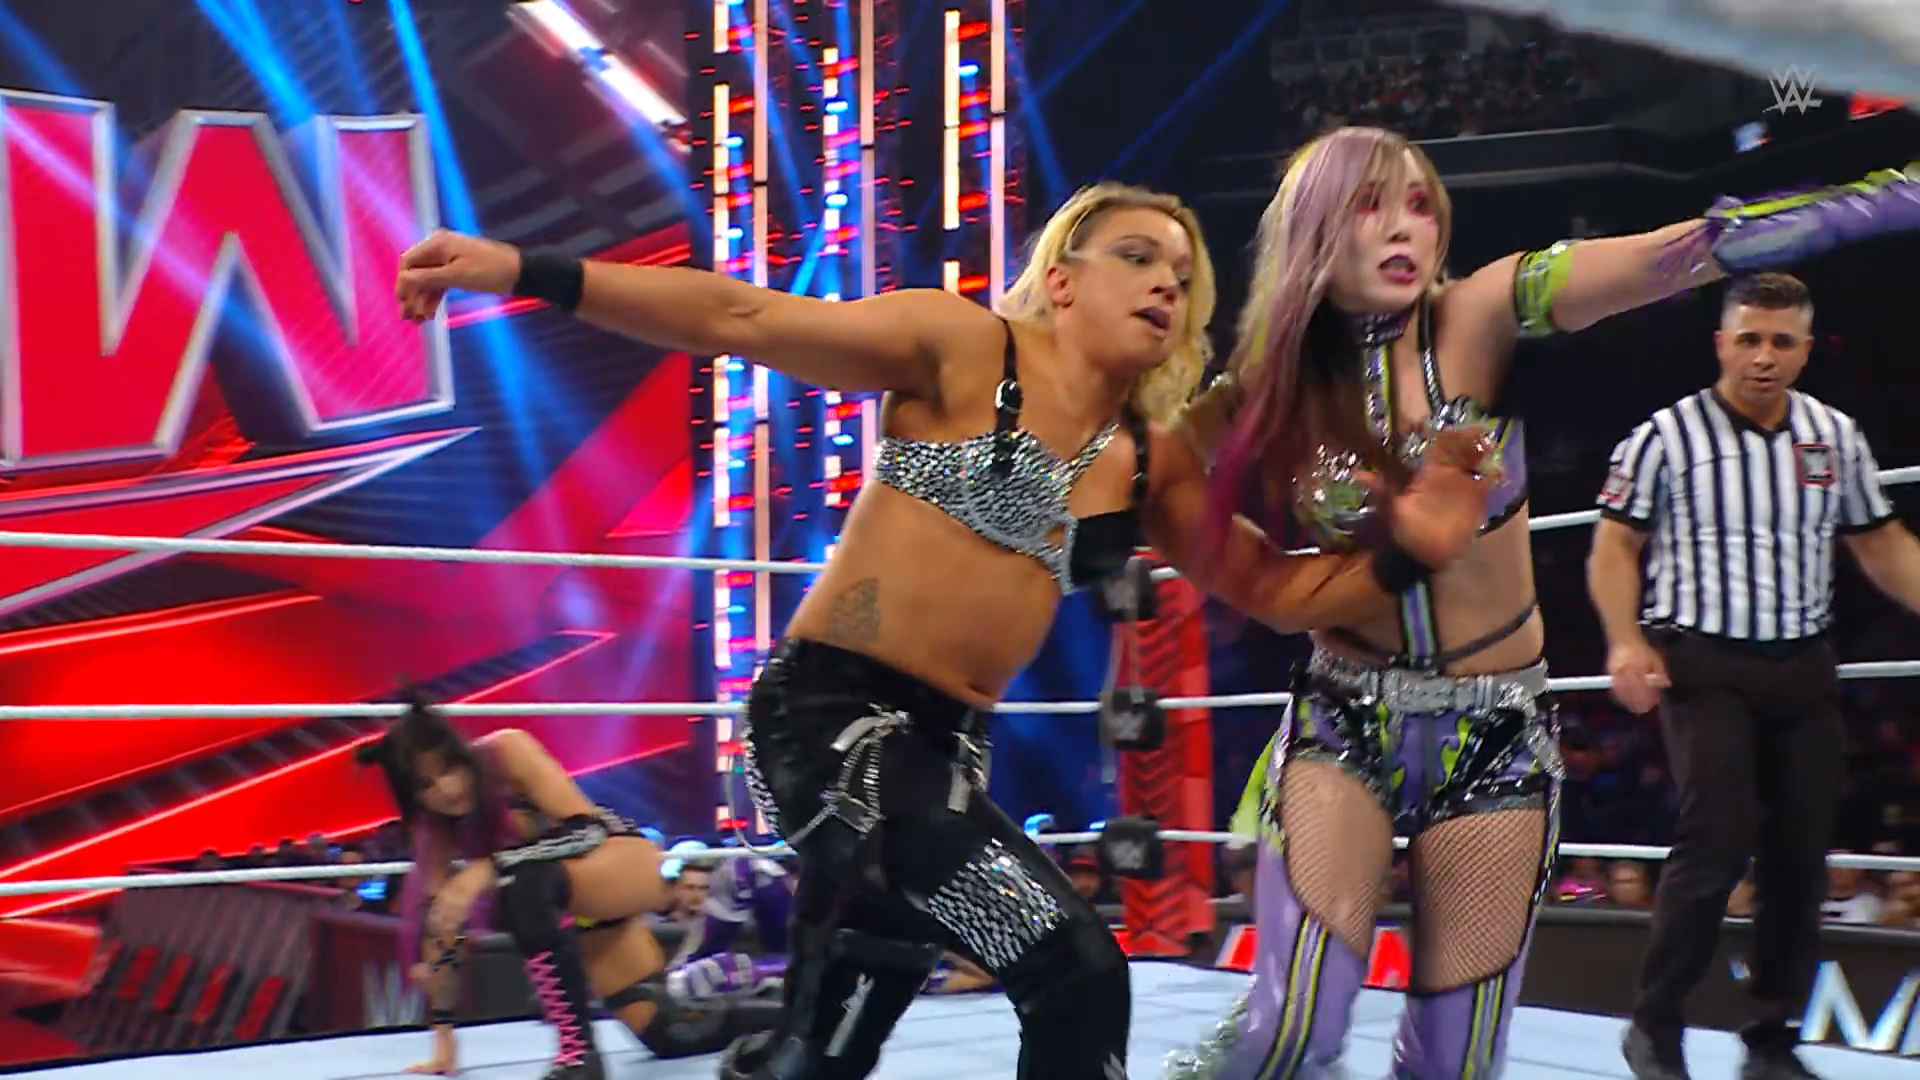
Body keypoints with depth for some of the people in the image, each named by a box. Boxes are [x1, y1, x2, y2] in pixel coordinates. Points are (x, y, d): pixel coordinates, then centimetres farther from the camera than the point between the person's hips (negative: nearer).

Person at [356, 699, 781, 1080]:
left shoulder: (507, 751, -24)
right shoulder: (435, 830, -8)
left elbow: (586, 829, -31)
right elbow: (439, 929, -3)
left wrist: (488, 870, -39)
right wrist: (443, 1033, -6)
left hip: (624, 859, -7)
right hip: (580, 908, 7)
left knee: (526, 882, -37)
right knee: (667, 1033, 2)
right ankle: (787, 1014, 29)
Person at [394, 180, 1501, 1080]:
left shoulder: (1156, 461, 12)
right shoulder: (964, 348, -4)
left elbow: (1274, 588, 18)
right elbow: (740, 317, -8)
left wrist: (1405, 556, -1)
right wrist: (524, 271, -13)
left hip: (944, 747, 8)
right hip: (833, 711, -7)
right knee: (1076, 970, -18)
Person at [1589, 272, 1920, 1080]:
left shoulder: (1837, 437, 9)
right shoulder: (1668, 436, -4)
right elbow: (1616, 546, -1)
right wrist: (1626, 641, -15)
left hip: (1803, 666, 5)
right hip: (1703, 663, -5)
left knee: (1802, 854, 4)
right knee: (1718, 841, -15)